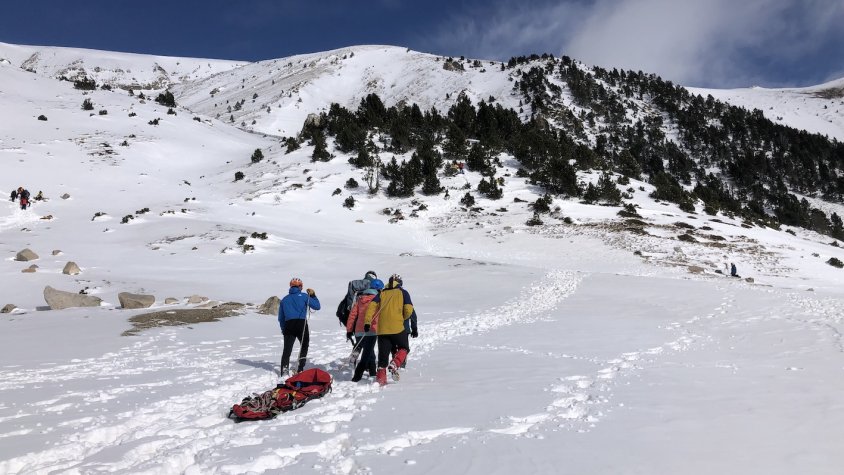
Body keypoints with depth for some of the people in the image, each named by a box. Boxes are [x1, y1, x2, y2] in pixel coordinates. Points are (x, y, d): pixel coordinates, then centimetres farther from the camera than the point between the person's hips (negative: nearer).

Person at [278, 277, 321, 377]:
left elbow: (281, 318, 18)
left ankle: (284, 371, -16)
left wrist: (283, 329, 26)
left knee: (287, 350, 0)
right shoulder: (304, 296, 5)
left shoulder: (284, 299, 17)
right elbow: (317, 306, 3)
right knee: (304, 346, 17)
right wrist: (313, 295, 15)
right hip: (302, 324, -2)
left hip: (288, 325, 2)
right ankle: (300, 369, 9)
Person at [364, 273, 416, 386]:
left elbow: (372, 306, -1)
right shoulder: (403, 292, 7)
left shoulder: (382, 293, 13)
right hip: (397, 328, -3)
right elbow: (408, 310, -3)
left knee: (383, 353, 10)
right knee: (403, 348, 17)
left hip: (382, 329, 3)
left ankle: (380, 378, 3)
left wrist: (367, 322, -5)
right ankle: (394, 365, -7)